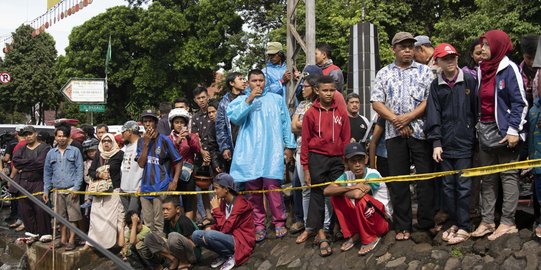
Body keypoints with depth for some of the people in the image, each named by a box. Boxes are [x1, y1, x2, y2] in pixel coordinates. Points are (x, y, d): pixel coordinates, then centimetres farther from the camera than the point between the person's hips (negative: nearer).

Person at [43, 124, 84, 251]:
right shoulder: (51, 153, 10)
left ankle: (71, 240, 6)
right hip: (57, 190, 3)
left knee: (72, 216, -1)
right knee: (61, 216, 10)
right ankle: (63, 239, 21)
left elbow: (79, 170, -2)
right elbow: (47, 173, 14)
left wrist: (76, 188, -9)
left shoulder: (75, 151, 1)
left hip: (71, 190, -3)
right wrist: (46, 190, 8)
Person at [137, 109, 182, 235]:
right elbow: (141, 163, 0)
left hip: (161, 188, -5)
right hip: (146, 187, 5)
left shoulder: (164, 140, -2)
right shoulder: (141, 142, 12)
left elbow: (178, 162, 0)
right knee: (148, 224, 10)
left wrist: (174, 181, -11)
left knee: (159, 223, -7)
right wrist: (146, 143, -7)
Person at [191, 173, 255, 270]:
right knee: (196, 235, -4)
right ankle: (223, 255, 2)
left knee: (209, 235, -30)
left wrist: (216, 209, -16)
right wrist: (211, 228, -6)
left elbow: (225, 228, -24)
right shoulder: (223, 201, 5)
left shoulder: (241, 204, -20)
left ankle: (231, 256, -8)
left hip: (240, 241, -8)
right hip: (228, 237, 8)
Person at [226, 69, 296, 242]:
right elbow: (234, 118, -6)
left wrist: (289, 146, 8)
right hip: (249, 152, 1)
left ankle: (279, 222, 2)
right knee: (253, 189, 0)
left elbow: (285, 123, 14)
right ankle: (259, 225, 8)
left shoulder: (277, 99, 16)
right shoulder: (241, 100, 13)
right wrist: (249, 100, -10)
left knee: (272, 186, -10)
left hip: (272, 151, -1)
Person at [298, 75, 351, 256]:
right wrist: (306, 168, -2)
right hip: (317, 159, -2)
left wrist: (347, 162, 2)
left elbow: (346, 140, 7)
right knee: (317, 194, 2)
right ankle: (319, 231, 10)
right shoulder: (310, 113, 0)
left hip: (337, 160, 2)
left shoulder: (341, 112, 5)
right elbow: (305, 142, 1)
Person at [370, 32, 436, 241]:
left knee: (426, 177, 0)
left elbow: (430, 100, -2)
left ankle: (427, 222, 12)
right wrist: (395, 120, -9)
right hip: (394, 133, 1)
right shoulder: (384, 74, 11)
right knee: (398, 180, 4)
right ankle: (402, 226, 11)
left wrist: (408, 117, -12)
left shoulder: (424, 71, 8)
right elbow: (376, 103, 3)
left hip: (420, 131, -1)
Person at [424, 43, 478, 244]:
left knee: (463, 187, -1)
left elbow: (477, 110, 1)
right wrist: (436, 142, -3)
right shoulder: (436, 86, 7)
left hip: (464, 143, -3)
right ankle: (453, 223, 19)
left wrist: (477, 136, 1)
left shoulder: (469, 81, -1)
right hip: (444, 145, 3)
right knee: (448, 186, 8)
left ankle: (463, 227, 7)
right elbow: (433, 115, 3)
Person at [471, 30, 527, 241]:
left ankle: (508, 222, 4)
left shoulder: (509, 69, -8)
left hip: (505, 132, -7)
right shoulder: (483, 70, 12)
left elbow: (520, 102, -11)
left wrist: (513, 130, -17)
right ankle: (486, 221, 14)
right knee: (488, 178, 9)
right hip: (485, 129, 7)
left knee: (508, 176, 0)